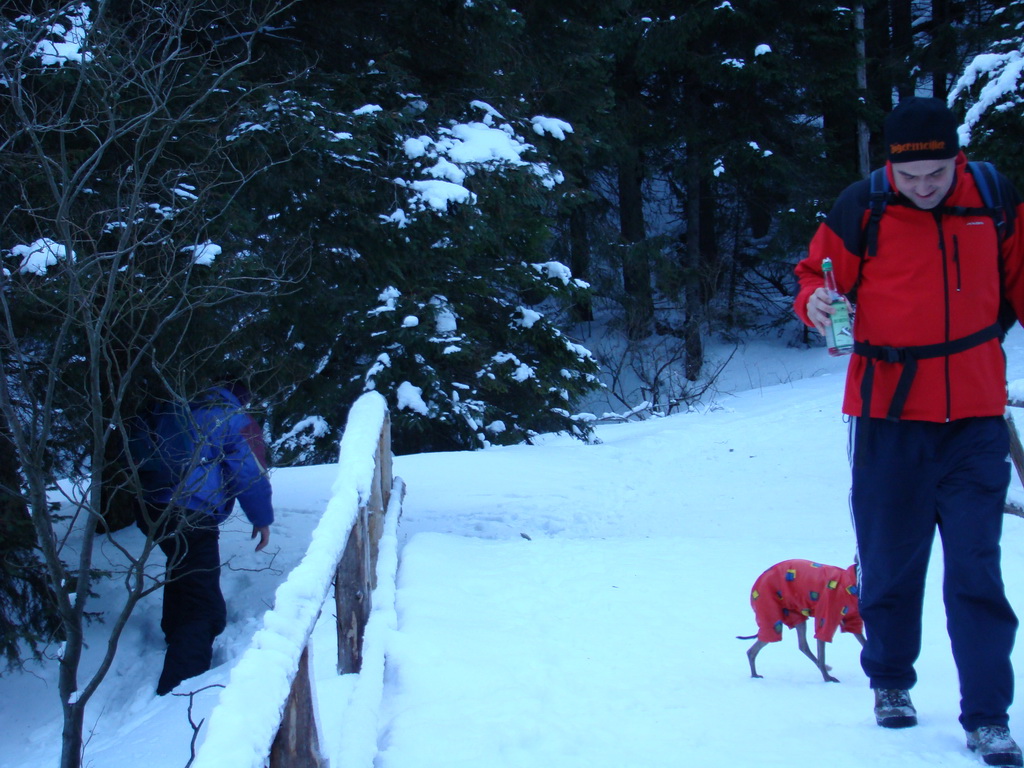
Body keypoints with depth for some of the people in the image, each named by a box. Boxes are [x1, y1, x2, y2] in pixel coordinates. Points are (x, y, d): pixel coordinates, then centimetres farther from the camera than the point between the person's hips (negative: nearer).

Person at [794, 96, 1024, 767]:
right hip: (889, 416, 0)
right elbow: (816, 275, 4)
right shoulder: (860, 209, -6)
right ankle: (890, 681, 31)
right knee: (890, 560, 9)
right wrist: (816, 302, -17)